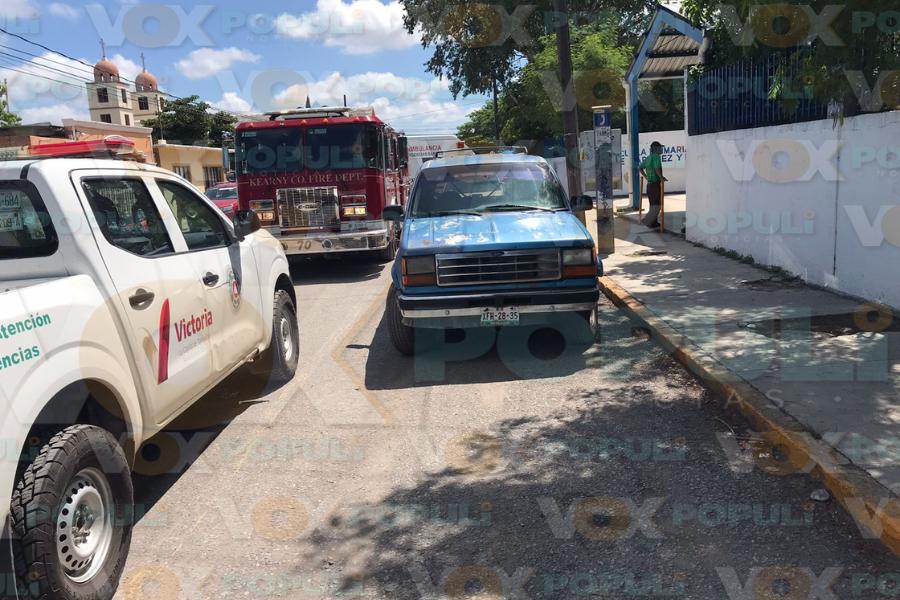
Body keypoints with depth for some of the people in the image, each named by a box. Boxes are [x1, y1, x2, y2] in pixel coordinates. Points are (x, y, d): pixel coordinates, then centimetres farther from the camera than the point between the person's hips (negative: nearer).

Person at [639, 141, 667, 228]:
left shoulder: (648, 158, 11)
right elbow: (657, 168, -29)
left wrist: (646, 177, 24)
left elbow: (640, 168, 20)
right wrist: (661, 177, -17)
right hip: (656, 184, -9)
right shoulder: (656, 156, -15)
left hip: (649, 184, 9)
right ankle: (647, 221, -8)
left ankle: (654, 222, 21)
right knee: (656, 205, -4)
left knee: (653, 204, 16)